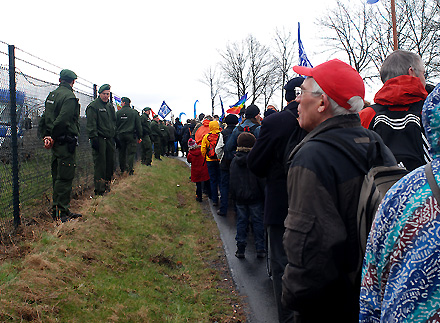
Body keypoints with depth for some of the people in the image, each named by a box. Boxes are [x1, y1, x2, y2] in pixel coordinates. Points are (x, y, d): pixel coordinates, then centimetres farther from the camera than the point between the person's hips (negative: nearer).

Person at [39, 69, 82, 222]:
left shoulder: (51, 95, 15)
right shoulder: (69, 97, -13)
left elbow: (44, 118, 13)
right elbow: (62, 120, -21)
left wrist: (45, 136, 6)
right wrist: (53, 137, -11)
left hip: (56, 142, 9)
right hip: (66, 142, -9)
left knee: (58, 176, 14)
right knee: (65, 177, -6)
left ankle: (57, 209, 22)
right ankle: (61, 212, -4)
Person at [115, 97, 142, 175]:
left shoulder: (118, 113, 0)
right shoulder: (134, 112, -1)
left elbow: (115, 125, 5)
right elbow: (138, 125, 0)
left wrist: (116, 135, 13)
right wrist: (139, 136, 5)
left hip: (120, 135, 2)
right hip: (131, 135, -1)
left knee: (122, 152, 11)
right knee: (130, 152, 0)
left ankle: (122, 169, 17)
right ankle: (130, 170, -7)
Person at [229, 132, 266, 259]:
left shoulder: (234, 161, 1)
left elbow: (232, 181, 8)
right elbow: (261, 179, -10)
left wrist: (234, 195, 17)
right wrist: (263, 194, -1)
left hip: (240, 197, 3)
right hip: (254, 196, -3)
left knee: (241, 222, 10)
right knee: (257, 221, 6)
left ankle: (240, 250, 12)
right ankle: (260, 249, 10)